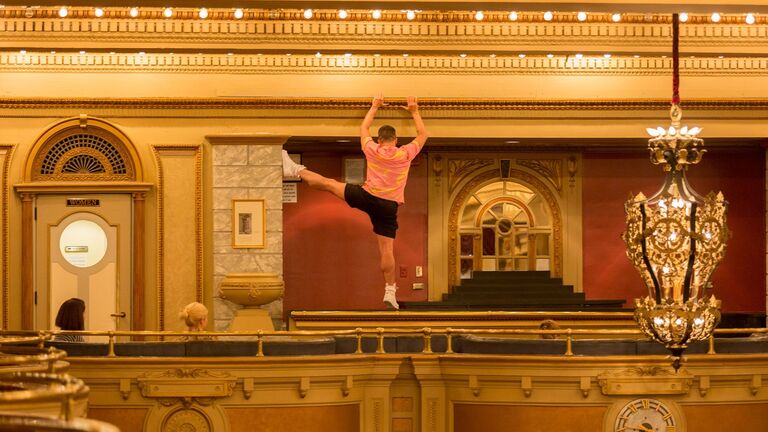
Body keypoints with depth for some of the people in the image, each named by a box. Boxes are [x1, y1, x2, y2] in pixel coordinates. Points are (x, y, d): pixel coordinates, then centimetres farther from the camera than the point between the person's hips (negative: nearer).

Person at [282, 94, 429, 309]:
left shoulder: (373, 150, 2)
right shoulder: (406, 154, 2)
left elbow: (363, 128, 20)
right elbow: (423, 135, 18)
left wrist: (374, 107, 30)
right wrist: (415, 112, 25)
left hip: (367, 196, 0)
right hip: (389, 206, 1)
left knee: (328, 183, 14)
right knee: (387, 249, -2)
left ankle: (295, 170, 22)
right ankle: (390, 292, -5)